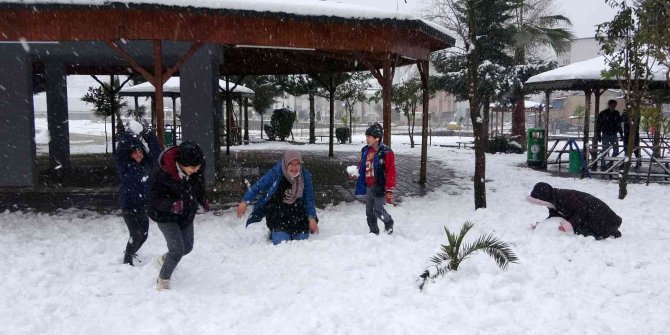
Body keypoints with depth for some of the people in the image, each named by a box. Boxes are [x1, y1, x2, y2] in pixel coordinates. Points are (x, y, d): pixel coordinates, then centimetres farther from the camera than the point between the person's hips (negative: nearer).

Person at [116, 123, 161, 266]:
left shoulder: (146, 163, 4)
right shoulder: (124, 165, -10)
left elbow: (156, 151, 2)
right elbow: (121, 148, -22)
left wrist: (148, 135, -5)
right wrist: (130, 134, -17)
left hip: (143, 205, 6)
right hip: (129, 206, -6)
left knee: (143, 234, 14)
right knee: (135, 234, -8)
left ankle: (130, 253, 39)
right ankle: (127, 260, 11)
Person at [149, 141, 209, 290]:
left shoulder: (197, 172, -17)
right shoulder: (163, 174, -33)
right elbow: (156, 199, -31)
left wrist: (202, 200, 1)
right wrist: (172, 204, -47)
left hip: (187, 215, 6)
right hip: (166, 216, -6)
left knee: (187, 247, 17)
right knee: (178, 250, -14)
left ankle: (165, 258, 49)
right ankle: (163, 279, 10)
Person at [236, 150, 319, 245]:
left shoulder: (305, 176, -8)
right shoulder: (275, 173, -17)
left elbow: (309, 199, 0)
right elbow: (257, 187, -8)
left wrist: (312, 218, -9)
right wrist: (245, 202, -16)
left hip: (299, 219, 3)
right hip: (278, 217, -3)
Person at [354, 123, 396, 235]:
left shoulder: (386, 152, -16)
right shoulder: (365, 150, 4)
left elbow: (391, 173, -16)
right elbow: (361, 165, 20)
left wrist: (389, 191, -17)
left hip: (380, 187, -7)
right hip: (369, 187, 7)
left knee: (378, 210, -8)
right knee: (369, 212, 11)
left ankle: (389, 222, 22)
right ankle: (374, 231, 27)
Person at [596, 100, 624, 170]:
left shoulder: (617, 113, 6)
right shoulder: (603, 113, -7)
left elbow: (619, 124, 15)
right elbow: (598, 124, -5)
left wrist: (621, 133, 13)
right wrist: (598, 134, -8)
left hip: (614, 135, 4)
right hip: (606, 135, -4)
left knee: (616, 151, 2)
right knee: (604, 151, -2)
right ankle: (602, 166, 7)